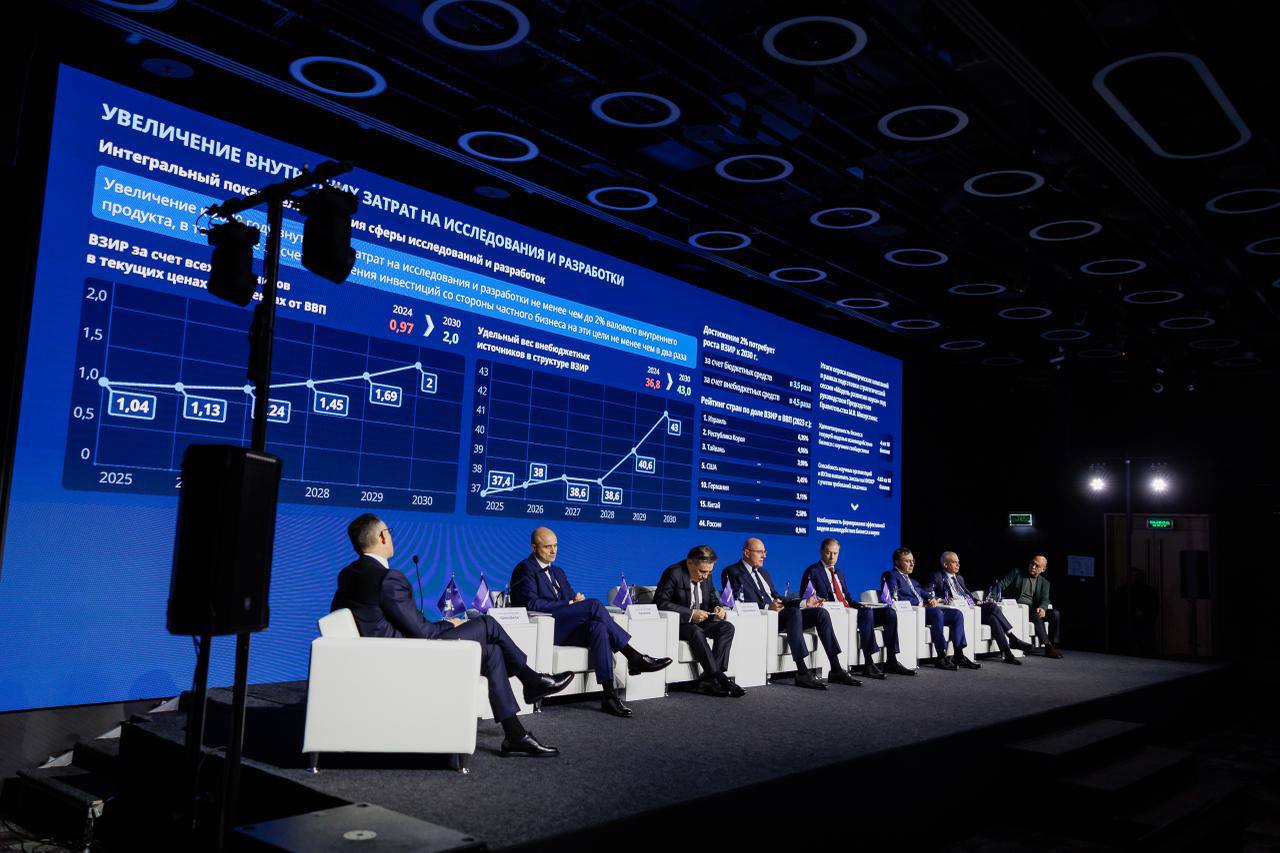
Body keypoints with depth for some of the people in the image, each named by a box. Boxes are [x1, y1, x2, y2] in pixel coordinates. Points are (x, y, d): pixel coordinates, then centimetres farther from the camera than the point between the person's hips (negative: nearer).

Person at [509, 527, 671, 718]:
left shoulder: (557, 572, 26)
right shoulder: (525, 569, 0)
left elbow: (571, 598, 21)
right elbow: (532, 603, -14)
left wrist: (577, 599, -4)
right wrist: (569, 604, -14)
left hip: (563, 630, 7)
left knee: (597, 627, -28)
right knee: (594, 605, -25)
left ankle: (609, 695, -33)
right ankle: (634, 658, -23)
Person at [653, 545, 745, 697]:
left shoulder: (706, 576, 5)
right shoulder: (673, 573, -17)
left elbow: (712, 598, 18)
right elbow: (660, 602, -25)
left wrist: (717, 608, -8)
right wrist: (690, 613, -29)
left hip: (699, 622, 7)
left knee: (727, 627, -16)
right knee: (696, 632, -36)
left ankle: (708, 679, -25)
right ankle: (720, 679, -34)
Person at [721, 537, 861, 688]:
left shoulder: (763, 573, 27)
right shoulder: (734, 573, 0)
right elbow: (740, 603, -14)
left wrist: (804, 603, 11)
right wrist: (767, 607, -27)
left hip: (779, 616, 8)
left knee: (821, 612, -10)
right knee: (795, 612, -35)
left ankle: (836, 670, -13)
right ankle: (802, 673, -37)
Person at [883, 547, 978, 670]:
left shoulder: (911, 580, 31)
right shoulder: (891, 576, 3)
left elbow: (924, 594, 27)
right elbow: (895, 597, -12)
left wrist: (932, 599, 3)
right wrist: (919, 603, -12)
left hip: (922, 609, 9)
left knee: (957, 614, -7)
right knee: (937, 613, -34)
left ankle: (959, 655, -11)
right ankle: (941, 657, -31)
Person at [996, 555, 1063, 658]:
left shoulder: (1044, 582, 14)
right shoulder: (1017, 573, 5)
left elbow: (1044, 599, -1)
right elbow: (1001, 585, -1)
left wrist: (1042, 608, -25)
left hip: (1033, 609, 4)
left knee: (1055, 614, -19)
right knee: (1037, 616, -31)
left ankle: (1053, 645, -17)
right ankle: (1048, 647, -31)